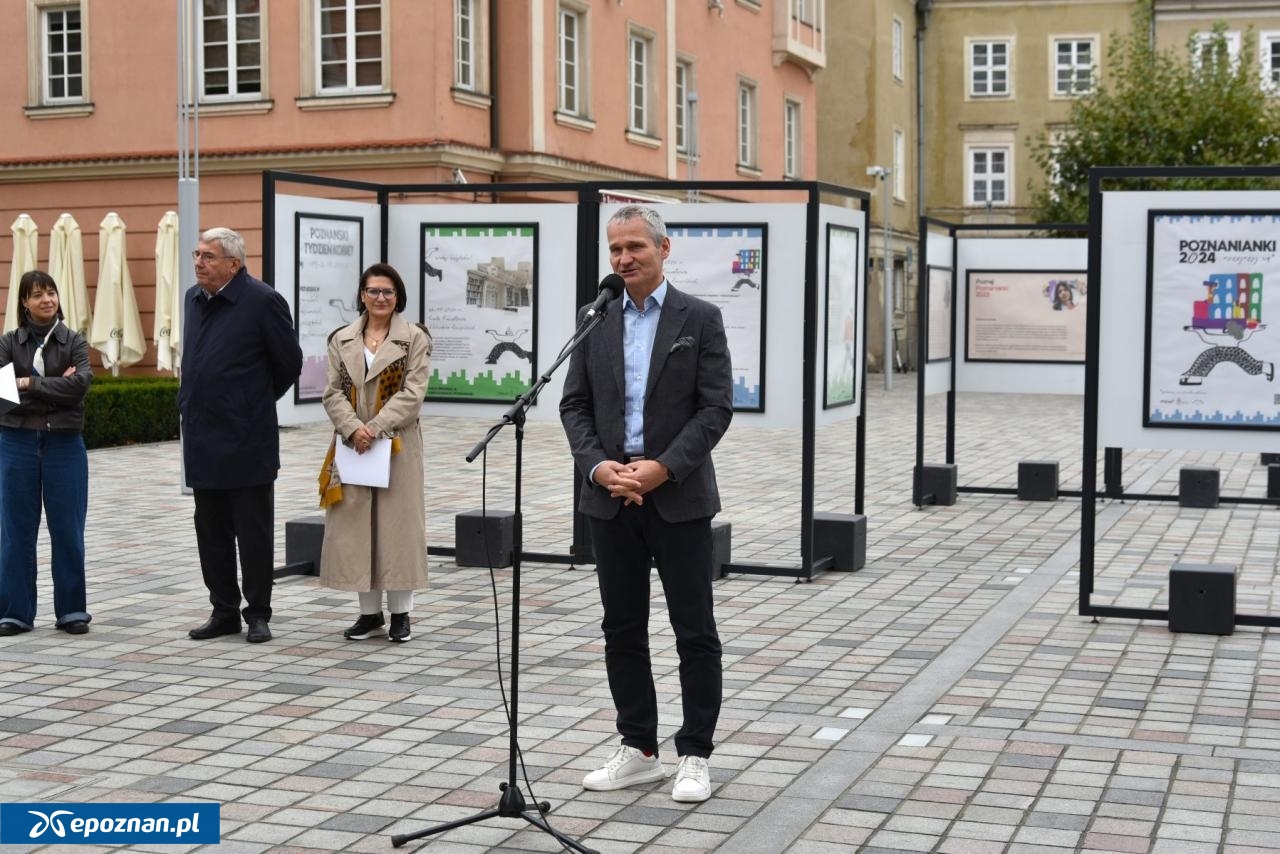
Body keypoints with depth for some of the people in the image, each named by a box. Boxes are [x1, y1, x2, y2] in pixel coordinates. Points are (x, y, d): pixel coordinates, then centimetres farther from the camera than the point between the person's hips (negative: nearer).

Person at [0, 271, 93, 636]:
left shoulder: (75, 342, 5)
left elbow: (79, 385, -11)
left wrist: (30, 383, -12)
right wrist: (55, 387, -13)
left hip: (65, 443, 0)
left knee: (68, 530, 2)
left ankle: (72, 610, 12)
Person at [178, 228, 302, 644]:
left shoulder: (263, 301, -12)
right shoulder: (193, 298, 10)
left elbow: (290, 363, -4)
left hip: (246, 441, -7)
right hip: (202, 439, 7)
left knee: (253, 532, 2)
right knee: (211, 532, 12)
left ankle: (258, 614, 12)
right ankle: (224, 611, 22)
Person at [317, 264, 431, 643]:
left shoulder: (415, 338, 0)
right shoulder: (342, 340, 10)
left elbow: (412, 394, -8)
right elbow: (333, 392, 4)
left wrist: (375, 427, -16)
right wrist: (353, 428, -13)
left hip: (397, 445, -3)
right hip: (352, 446, 3)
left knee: (397, 523, 1)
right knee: (355, 525, 4)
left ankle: (400, 611, 11)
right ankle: (369, 610, 14)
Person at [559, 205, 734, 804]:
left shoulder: (699, 319, -1)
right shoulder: (595, 322, 9)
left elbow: (716, 407, -7)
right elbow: (574, 405, 8)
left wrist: (663, 467, -17)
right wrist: (598, 466, -9)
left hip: (679, 497, -4)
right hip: (611, 497, 4)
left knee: (695, 631, 1)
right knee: (622, 630, 9)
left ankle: (695, 757, 10)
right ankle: (639, 751, 20)